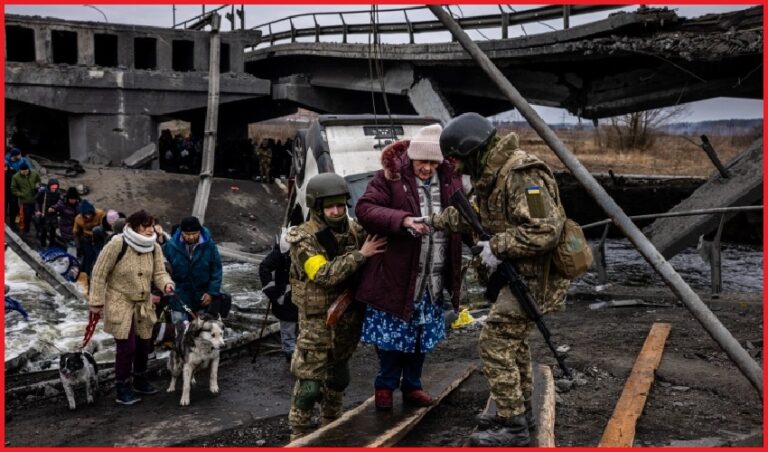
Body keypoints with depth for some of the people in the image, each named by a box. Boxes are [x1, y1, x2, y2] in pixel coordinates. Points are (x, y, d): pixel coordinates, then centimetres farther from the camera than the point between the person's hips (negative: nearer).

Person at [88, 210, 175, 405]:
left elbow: (159, 273, -2)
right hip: (120, 304, -6)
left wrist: (167, 284, -25)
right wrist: (97, 301, -10)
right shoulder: (116, 245, -19)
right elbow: (99, 274, -13)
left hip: (144, 304, 6)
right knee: (127, 346, -7)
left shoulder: (154, 248, -2)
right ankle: (122, 389, 10)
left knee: (143, 344, 14)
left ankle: (140, 381, 36)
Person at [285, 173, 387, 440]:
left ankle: (332, 423, 40)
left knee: (339, 375, 21)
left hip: (349, 316, 6)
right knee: (309, 381, -2)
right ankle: (299, 433, 15)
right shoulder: (304, 239, -17)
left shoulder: (355, 230, -1)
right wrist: (360, 254, -29)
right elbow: (325, 274, -28)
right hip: (317, 320, -6)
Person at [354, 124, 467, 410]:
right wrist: (403, 220, -30)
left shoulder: (450, 179, 4)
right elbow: (364, 210, -17)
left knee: (423, 336, 16)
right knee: (392, 335, 6)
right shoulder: (390, 177, -10)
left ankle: (412, 386, 33)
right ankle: (385, 385, 27)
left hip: (432, 279, 5)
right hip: (395, 274, -4)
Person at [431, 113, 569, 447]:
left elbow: (546, 230, -30)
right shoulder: (492, 174, 7)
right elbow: (472, 212, 24)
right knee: (514, 342, 20)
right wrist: (436, 221, 23)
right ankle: (522, 411, 34)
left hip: (532, 275, -10)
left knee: (495, 344, -7)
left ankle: (512, 427, 2)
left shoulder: (521, 174, -24)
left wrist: (497, 247, -24)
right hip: (516, 272, 10)